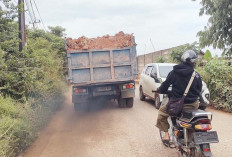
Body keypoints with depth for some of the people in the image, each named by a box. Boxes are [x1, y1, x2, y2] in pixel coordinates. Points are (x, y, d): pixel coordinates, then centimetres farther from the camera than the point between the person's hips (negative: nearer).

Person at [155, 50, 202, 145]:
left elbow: (165, 86, -2)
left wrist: (158, 90, 20)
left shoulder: (174, 73, -8)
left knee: (162, 111, 21)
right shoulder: (196, 75, -3)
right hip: (193, 104, 2)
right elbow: (199, 90, 9)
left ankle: (166, 134, 12)